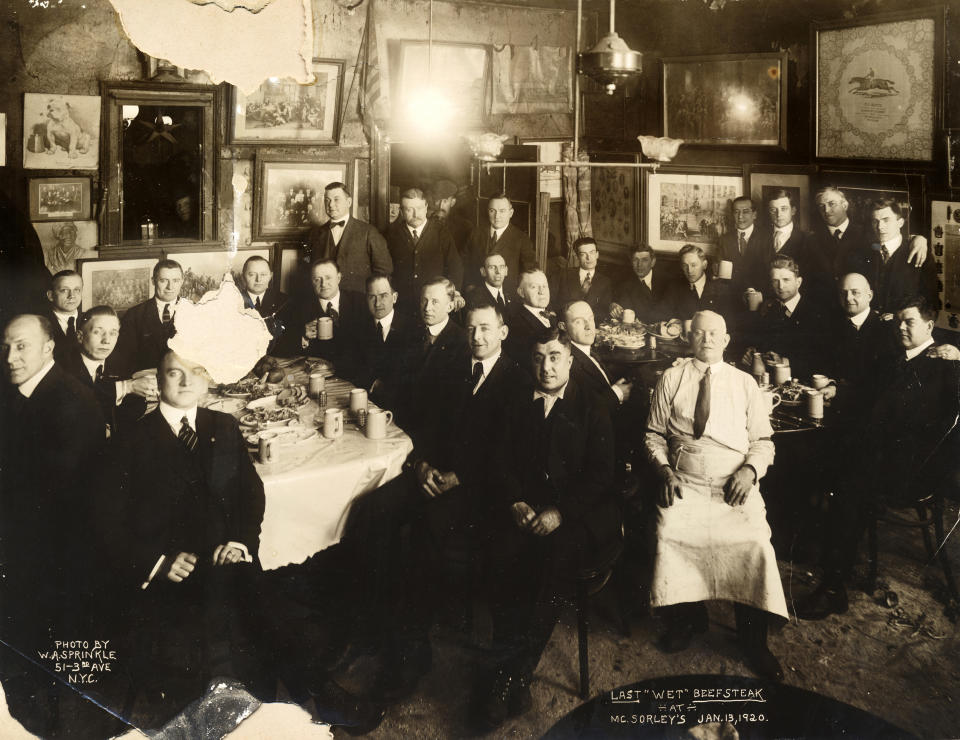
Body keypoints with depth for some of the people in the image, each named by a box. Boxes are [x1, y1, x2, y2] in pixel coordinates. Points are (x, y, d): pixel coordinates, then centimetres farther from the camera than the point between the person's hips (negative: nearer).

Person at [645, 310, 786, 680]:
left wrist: (750, 469, -9)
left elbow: (763, 441, 11)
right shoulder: (671, 379, 12)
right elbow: (654, 434, 13)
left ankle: (753, 639, -7)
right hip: (684, 485, 0)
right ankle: (686, 618, -1)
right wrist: (665, 469, -5)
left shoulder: (745, 383, 13)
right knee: (669, 535, -27)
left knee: (754, 542, -25)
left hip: (735, 487, 0)